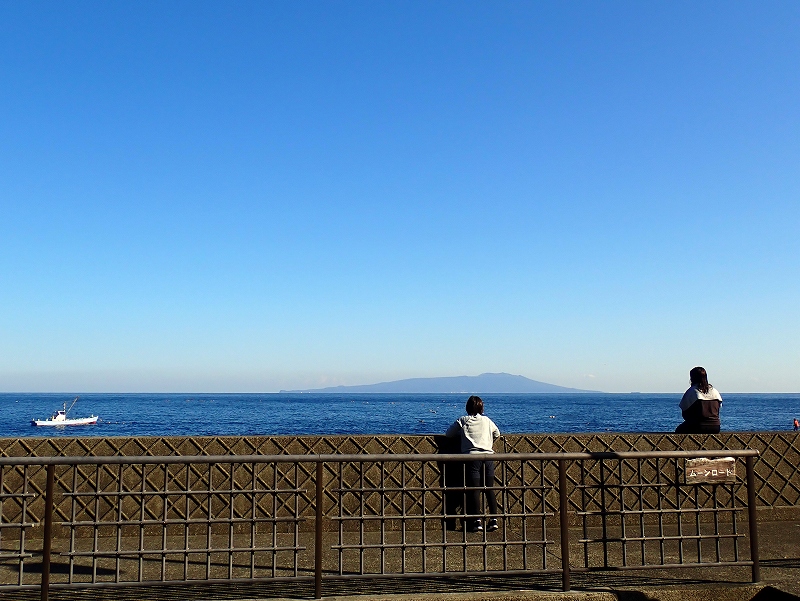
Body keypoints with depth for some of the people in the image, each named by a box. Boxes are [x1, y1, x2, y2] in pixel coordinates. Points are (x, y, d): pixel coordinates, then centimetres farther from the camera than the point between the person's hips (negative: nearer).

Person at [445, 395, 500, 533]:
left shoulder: (462, 421, 5)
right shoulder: (487, 421, 14)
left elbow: (448, 434, 10)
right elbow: (497, 434, 27)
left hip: (472, 456, -3)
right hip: (488, 456, 3)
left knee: (474, 490, -2)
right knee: (489, 490, 6)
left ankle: (477, 522, -5)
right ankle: (493, 520, 3)